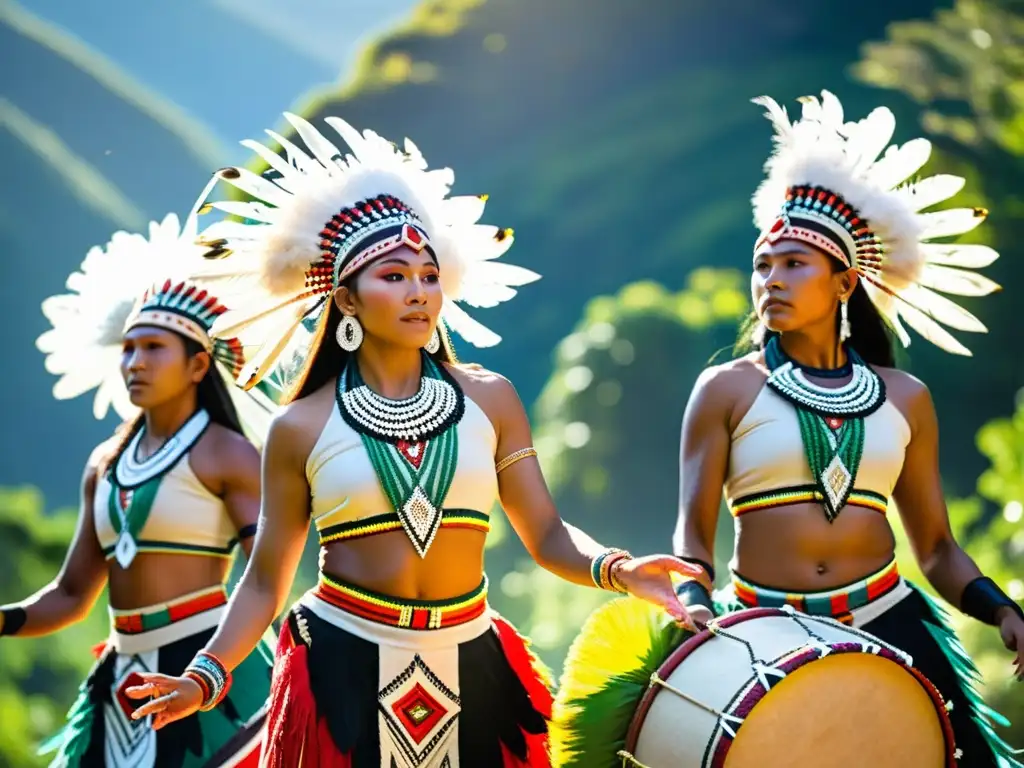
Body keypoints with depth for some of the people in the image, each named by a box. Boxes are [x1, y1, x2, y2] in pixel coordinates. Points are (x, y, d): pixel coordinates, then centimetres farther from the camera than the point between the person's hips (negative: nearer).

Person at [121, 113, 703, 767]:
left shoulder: (490, 399, 5)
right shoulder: (302, 427, 0)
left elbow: (546, 535, 4)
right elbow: (266, 580, 4)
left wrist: (618, 570, -16)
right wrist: (207, 676, -10)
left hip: (469, 670, 2)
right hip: (342, 671, -2)